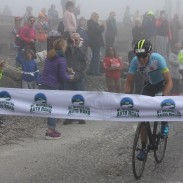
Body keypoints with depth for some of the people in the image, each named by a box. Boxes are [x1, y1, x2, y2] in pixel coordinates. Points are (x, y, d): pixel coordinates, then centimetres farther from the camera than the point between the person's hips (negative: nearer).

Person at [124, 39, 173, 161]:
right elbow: (128, 82, -18)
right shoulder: (135, 61, -26)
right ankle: (143, 147, 1)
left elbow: (169, 81, -39)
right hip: (149, 84, 3)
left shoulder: (158, 59, -36)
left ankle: (165, 124, -7)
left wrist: (164, 97, -53)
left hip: (162, 82, -3)